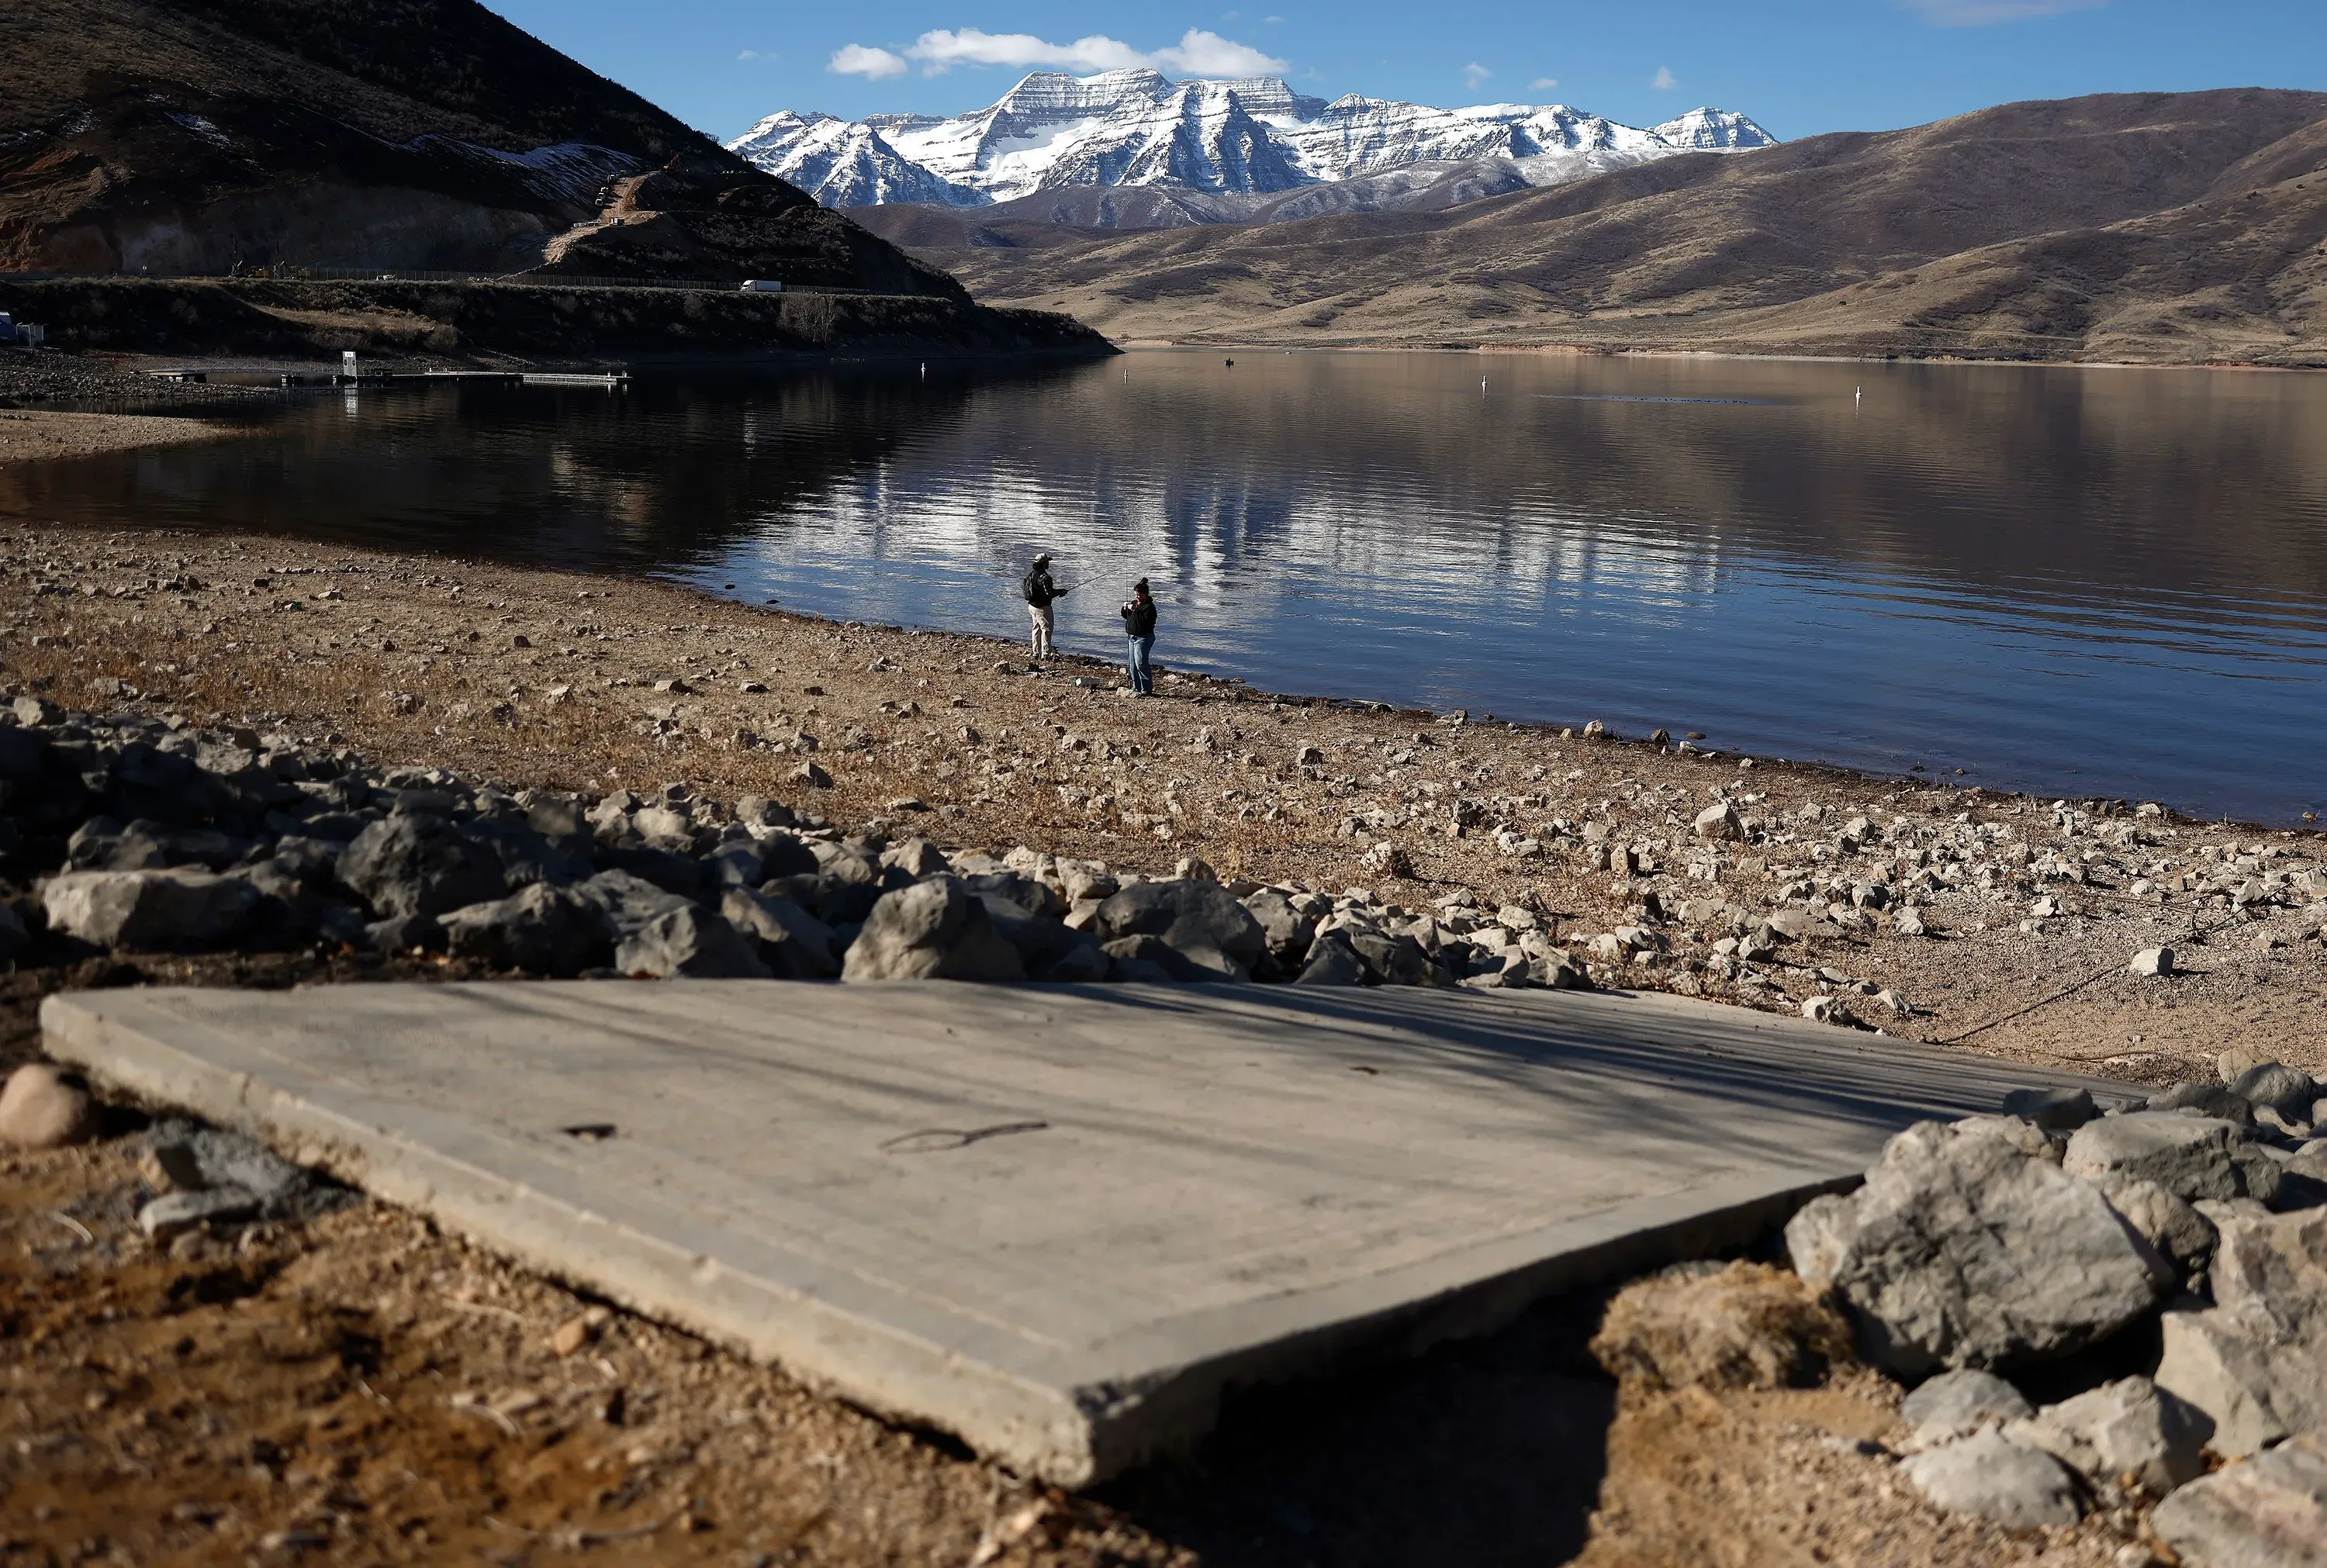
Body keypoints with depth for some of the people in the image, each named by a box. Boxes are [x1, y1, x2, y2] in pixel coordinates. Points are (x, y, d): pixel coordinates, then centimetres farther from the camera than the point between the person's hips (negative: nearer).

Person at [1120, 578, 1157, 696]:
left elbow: (1144, 621, -27)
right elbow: (1125, 616, 21)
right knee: (1133, 664, 12)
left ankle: (1147, 689, -10)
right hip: (1132, 637, 9)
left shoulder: (1149, 606, -14)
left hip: (1143, 638, -9)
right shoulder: (1134, 603, 13)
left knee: (1141, 663, -14)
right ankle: (1136, 687, 21)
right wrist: (1126, 608, 1)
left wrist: (1134, 610, -26)